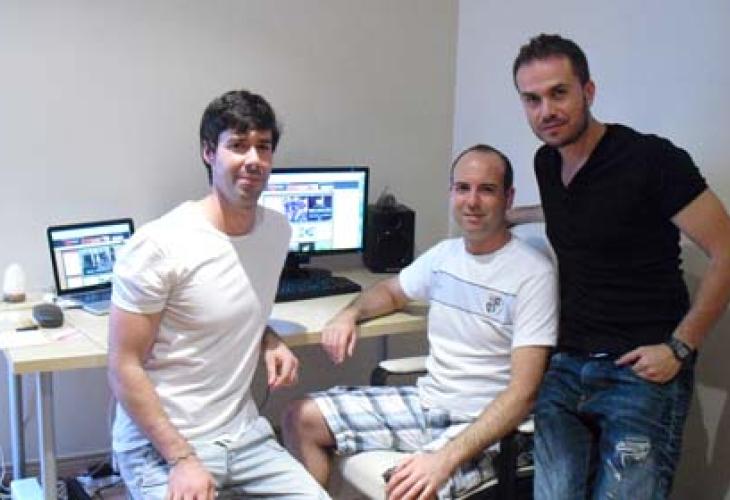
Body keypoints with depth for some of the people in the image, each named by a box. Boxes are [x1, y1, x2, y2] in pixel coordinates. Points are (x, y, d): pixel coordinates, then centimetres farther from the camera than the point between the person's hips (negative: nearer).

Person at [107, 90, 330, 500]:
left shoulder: (278, 230, 2)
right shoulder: (158, 246, -18)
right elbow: (125, 368, -14)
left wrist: (271, 342, 0)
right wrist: (182, 460, -19)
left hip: (244, 433, 6)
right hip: (159, 445, -6)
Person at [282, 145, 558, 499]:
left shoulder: (533, 273, -16)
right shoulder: (445, 253, 7)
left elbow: (523, 393, -21)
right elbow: (391, 292, 27)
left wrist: (447, 458, -32)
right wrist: (350, 313, 3)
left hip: (481, 425, -7)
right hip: (424, 401, 7)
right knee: (301, 419, 0)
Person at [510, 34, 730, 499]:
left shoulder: (653, 160, -13)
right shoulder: (547, 163, 9)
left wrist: (679, 348, -12)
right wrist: (506, 215, 29)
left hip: (642, 371, -5)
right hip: (566, 365, 6)